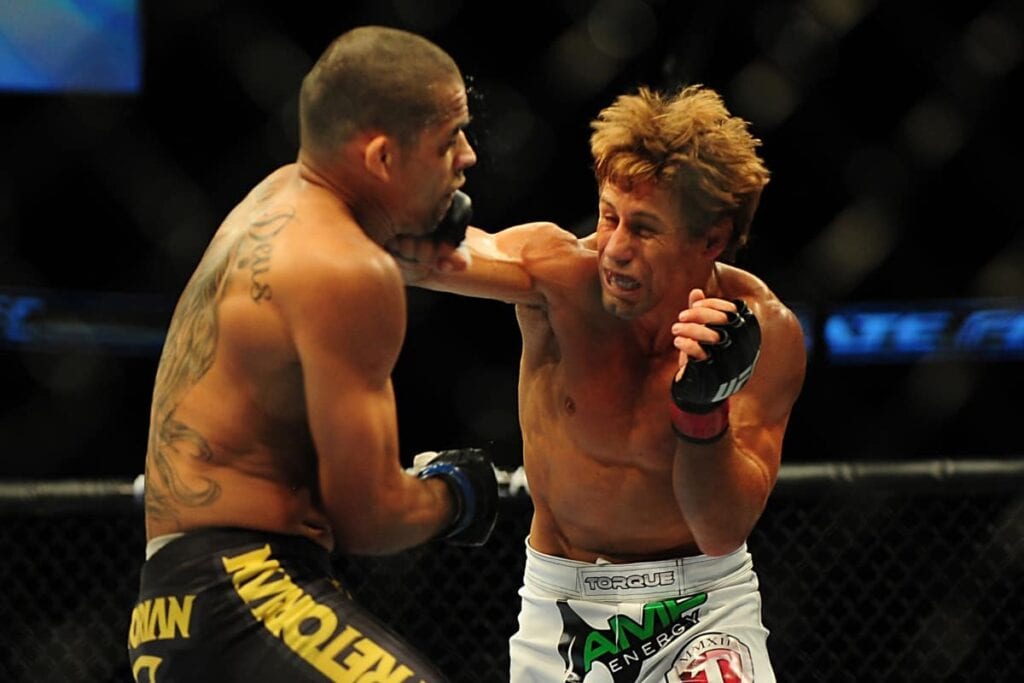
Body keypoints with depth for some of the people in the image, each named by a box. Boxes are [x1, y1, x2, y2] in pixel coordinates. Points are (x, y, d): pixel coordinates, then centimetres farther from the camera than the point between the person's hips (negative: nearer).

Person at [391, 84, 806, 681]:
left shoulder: (765, 334, -19)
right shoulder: (560, 270, -18)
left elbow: (723, 534, -20)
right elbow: (460, 257, -37)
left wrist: (703, 408, -36)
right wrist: (415, 243, -60)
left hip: (701, 596, -1)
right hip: (561, 600, 1)